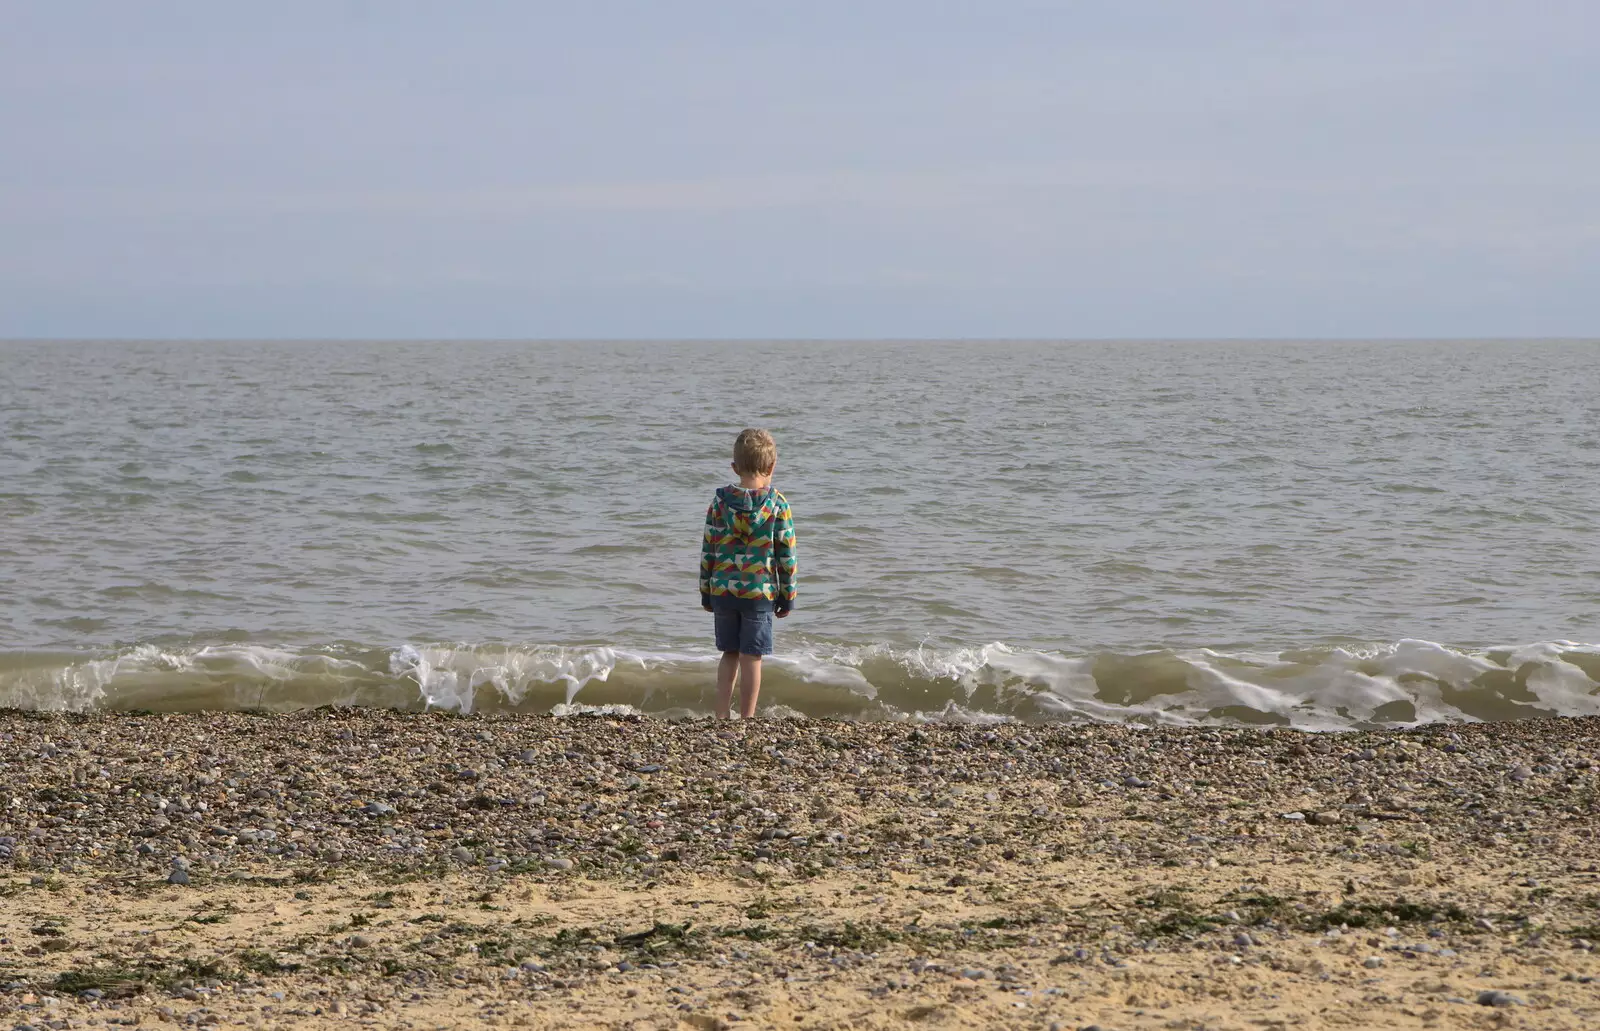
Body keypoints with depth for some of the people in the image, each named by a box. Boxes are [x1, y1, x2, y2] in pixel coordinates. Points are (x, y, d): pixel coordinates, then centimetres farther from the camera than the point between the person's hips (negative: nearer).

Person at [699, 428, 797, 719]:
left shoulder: (720, 502, -1)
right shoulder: (778, 505, -7)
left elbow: (707, 550, 3)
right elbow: (786, 555, -4)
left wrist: (706, 593, 13)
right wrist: (787, 597, 6)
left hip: (722, 589, 3)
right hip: (760, 591, -3)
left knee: (729, 654, 14)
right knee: (751, 657, 2)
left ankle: (721, 716, 12)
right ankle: (747, 720, 5)